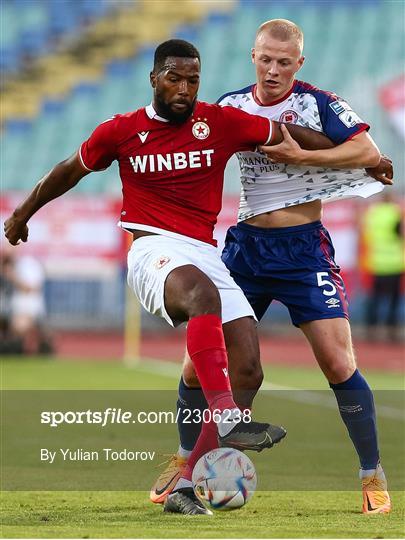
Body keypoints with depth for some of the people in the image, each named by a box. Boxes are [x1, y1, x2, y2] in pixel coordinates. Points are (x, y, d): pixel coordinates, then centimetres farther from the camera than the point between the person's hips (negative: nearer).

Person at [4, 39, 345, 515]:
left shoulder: (221, 123, 6)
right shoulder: (120, 131, 5)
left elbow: (289, 135, 15)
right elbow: (71, 170, 21)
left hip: (206, 255, 4)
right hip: (153, 249, -4)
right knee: (202, 292, -39)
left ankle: (187, 487, -5)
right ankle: (227, 417, -52)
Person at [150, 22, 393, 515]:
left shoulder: (318, 103, -6)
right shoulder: (231, 106, 6)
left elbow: (368, 151, -16)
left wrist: (300, 155, -22)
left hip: (305, 249, -4)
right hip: (246, 246, 4)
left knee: (338, 363, -12)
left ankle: (373, 475, 2)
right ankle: (185, 460, 23)